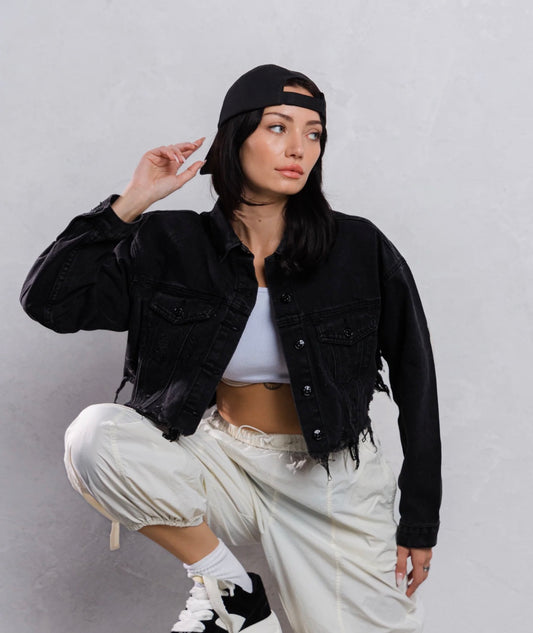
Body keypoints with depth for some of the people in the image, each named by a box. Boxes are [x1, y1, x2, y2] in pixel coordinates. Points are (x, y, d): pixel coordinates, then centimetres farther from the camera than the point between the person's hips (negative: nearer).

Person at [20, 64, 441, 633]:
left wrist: (419, 521, 1)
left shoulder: (361, 250, -8)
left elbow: (416, 381, 0)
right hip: (222, 458, 1)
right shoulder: (174, 246, -5)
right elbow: (48, 300, -11)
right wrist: (132, 202, -12)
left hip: (327, 477, 0)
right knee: (94, 434, -25)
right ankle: (228, 586, -6)